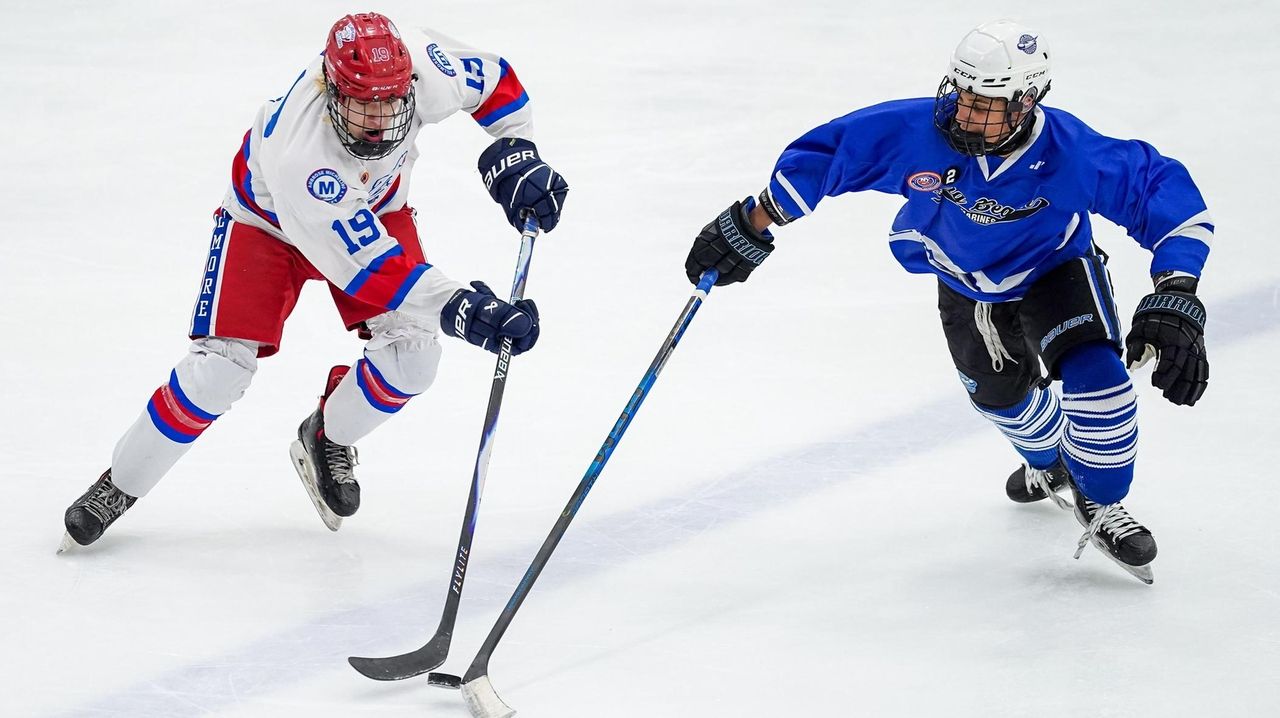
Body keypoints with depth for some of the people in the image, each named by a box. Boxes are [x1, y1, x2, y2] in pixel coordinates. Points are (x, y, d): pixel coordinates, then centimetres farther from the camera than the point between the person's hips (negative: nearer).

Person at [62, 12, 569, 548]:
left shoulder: (421, 66, -34)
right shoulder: (298, 155, -45)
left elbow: (492, 80, -10)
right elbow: (369, 265, -44)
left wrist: (517, 155, -17)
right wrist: (458, 308, -51)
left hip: (375, 206, 4)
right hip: (267, 219, -4)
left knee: (412, 355, -13)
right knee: (217, 370, -13)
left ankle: (328, 440, 16)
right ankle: (118, 487, 8)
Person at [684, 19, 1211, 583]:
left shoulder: (1071, 153, -39)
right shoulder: (917, 132, -35)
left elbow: (1162, 188, -32)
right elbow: (826, 152, -23)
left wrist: (1174, 302, -41)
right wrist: (750, 227, -19)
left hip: (1055, 268, -3)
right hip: (966, 282, 3)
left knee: (1094, 376, -23)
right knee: (1000, 392, 18)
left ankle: (1099, 504, 4)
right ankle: (1048, 463, 55)